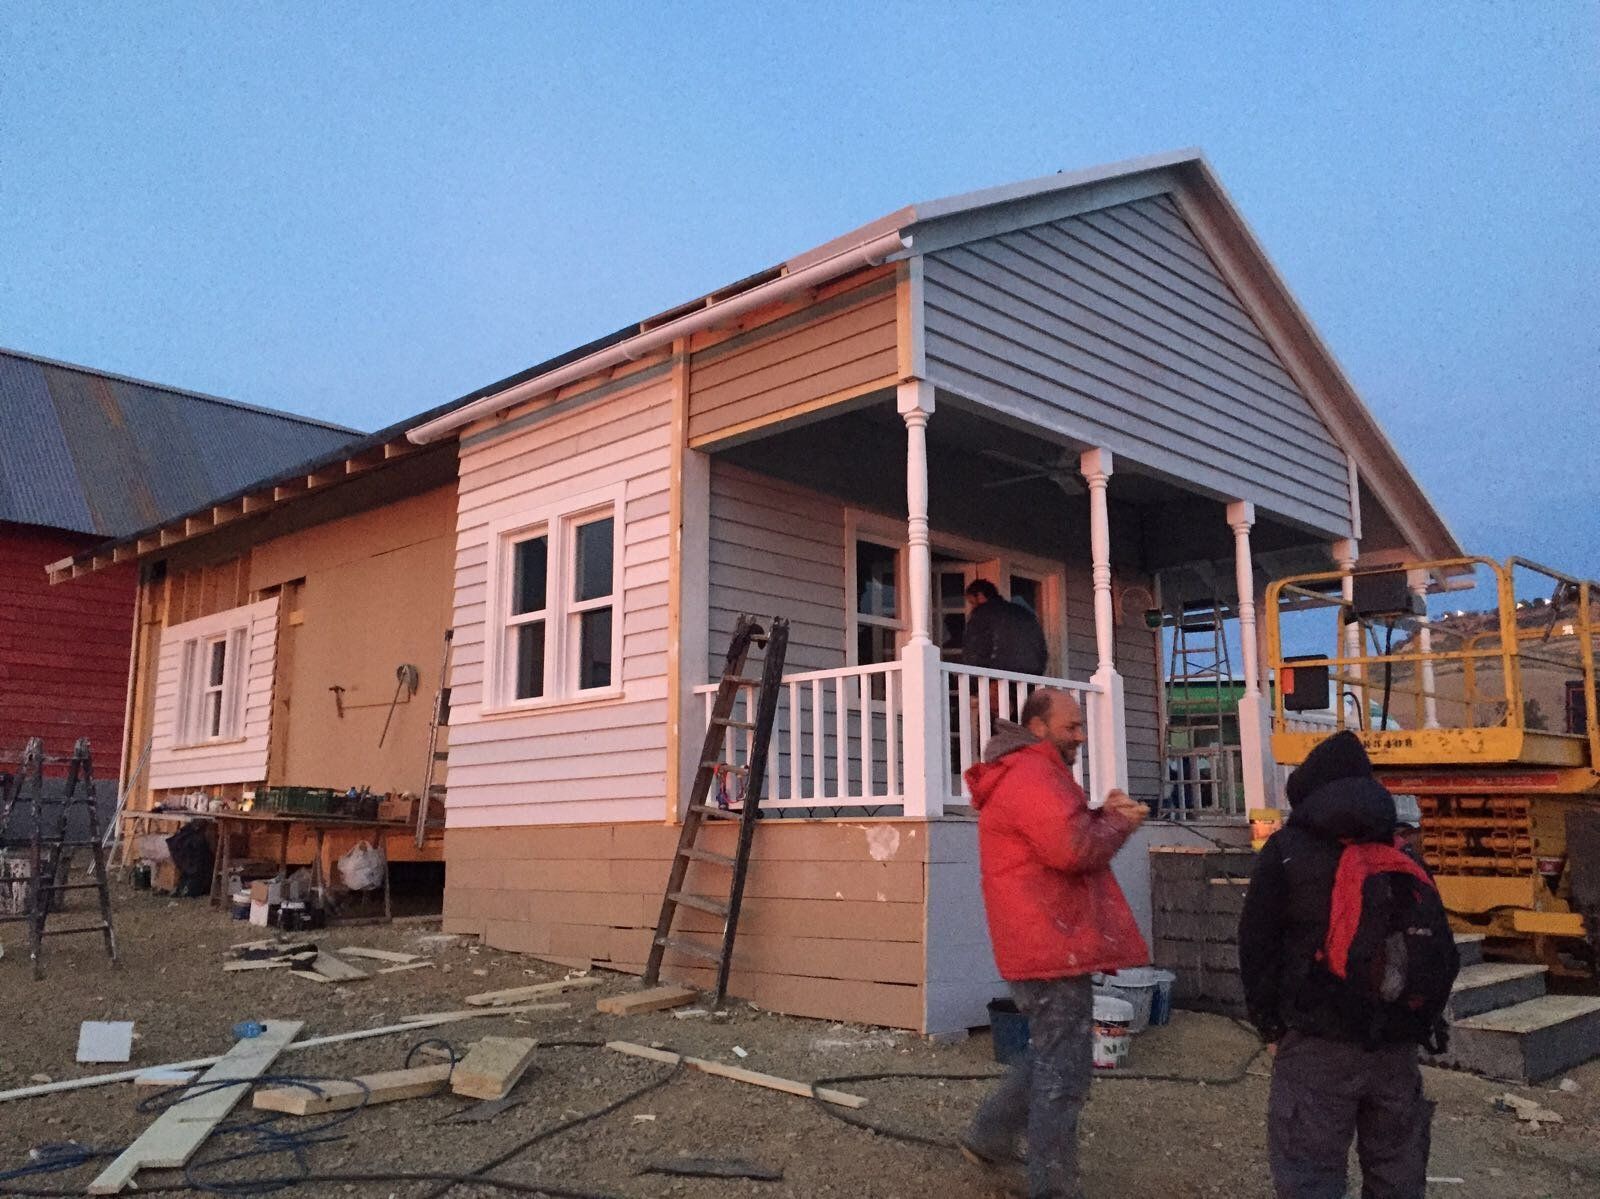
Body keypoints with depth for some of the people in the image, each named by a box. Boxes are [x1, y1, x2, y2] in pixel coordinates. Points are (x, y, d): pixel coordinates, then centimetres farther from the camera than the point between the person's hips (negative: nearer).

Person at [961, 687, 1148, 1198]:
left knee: (1052, 1054, 23)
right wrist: (1118, 822, -9)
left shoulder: (1029, 774, 18)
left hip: (1047, 942, 11)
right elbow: (1074, 848, -26)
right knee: (1064, 1070, -2)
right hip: (1053, 945, -11)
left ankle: (987, 1137, 31)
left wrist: (1102, 815, 3)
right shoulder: (1030, 775, -18)